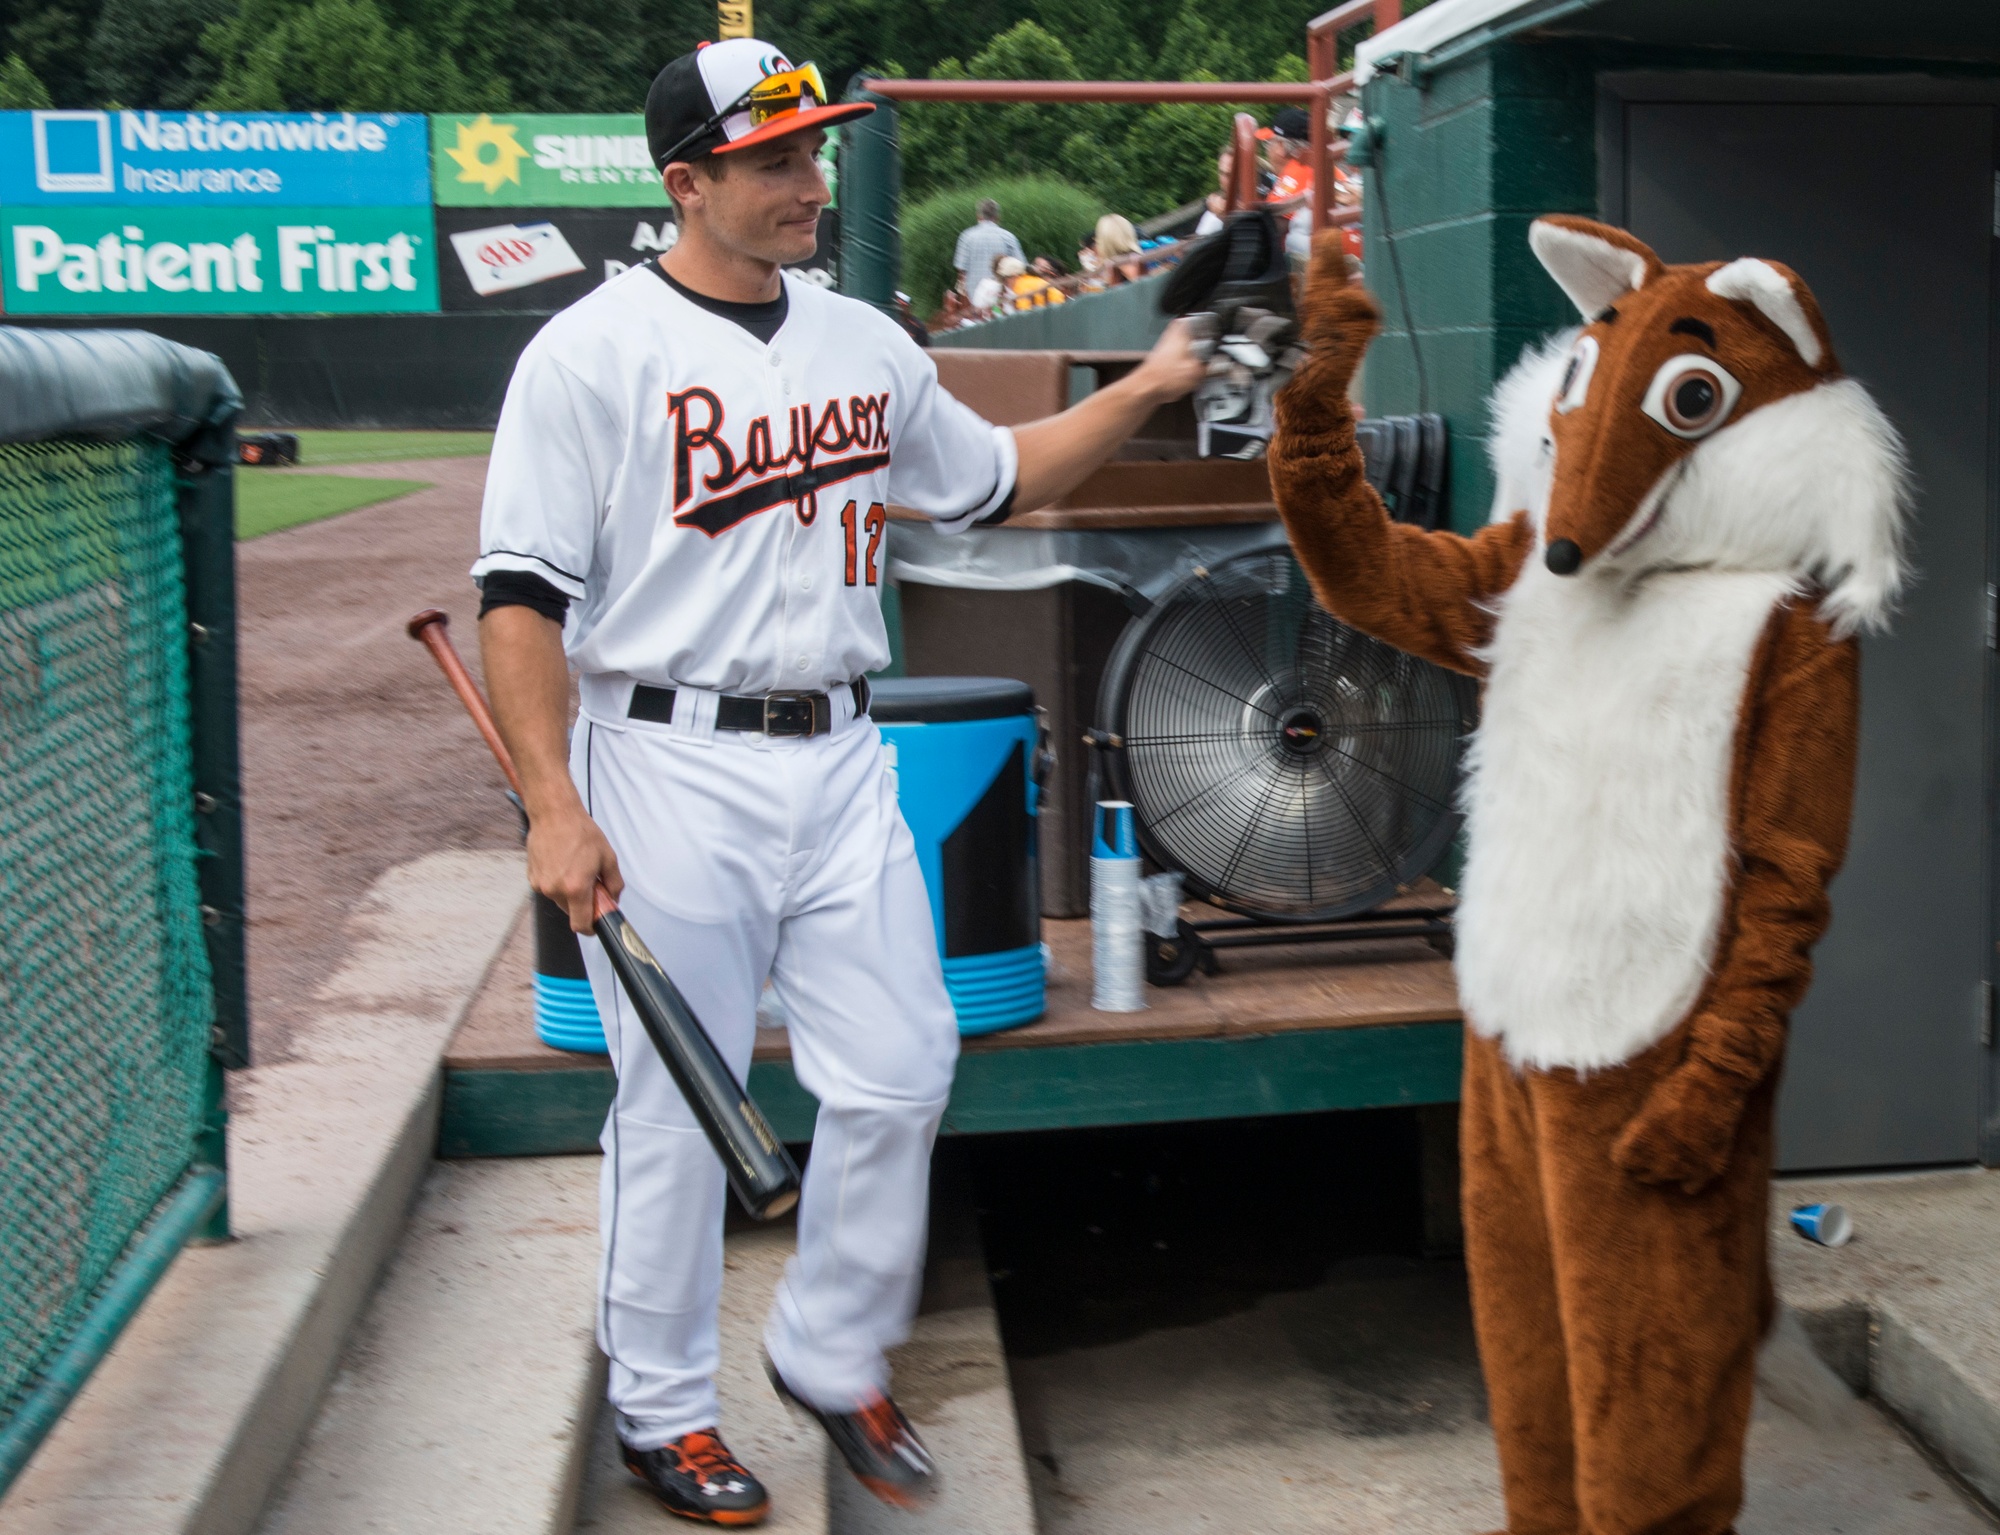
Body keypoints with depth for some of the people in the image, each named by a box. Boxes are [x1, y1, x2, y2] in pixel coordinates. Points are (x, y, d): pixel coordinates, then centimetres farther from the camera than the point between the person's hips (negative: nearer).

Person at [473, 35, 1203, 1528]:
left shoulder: (866, 342, 11)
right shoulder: (592, 353, -7)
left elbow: (997, 480, 24)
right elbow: (522, 594, -10)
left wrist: (1142, 390, 12)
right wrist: (556, 808, -18)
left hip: (840, 764, 5)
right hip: (670, 769, -5)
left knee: (900, 1073, 5)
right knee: (676, 1107, 3)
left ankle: (831, 1354, 26)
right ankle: (663, 1406, 22)